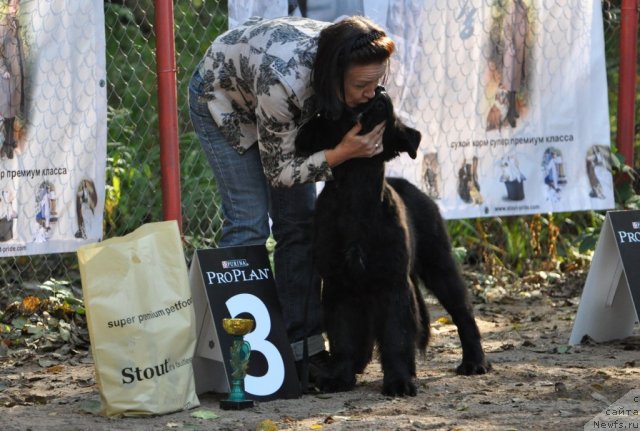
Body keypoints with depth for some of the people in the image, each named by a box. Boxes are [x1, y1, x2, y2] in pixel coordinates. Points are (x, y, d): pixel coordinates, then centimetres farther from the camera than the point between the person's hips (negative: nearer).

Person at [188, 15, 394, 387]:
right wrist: (341, 154, -41)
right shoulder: (284, 80, -44)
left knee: (301, 222, -2)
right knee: (249, 222, -14)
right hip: (223, 96, -6)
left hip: (283, 106, 6)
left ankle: (303, 347, 2)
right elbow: (278, 171, -29)